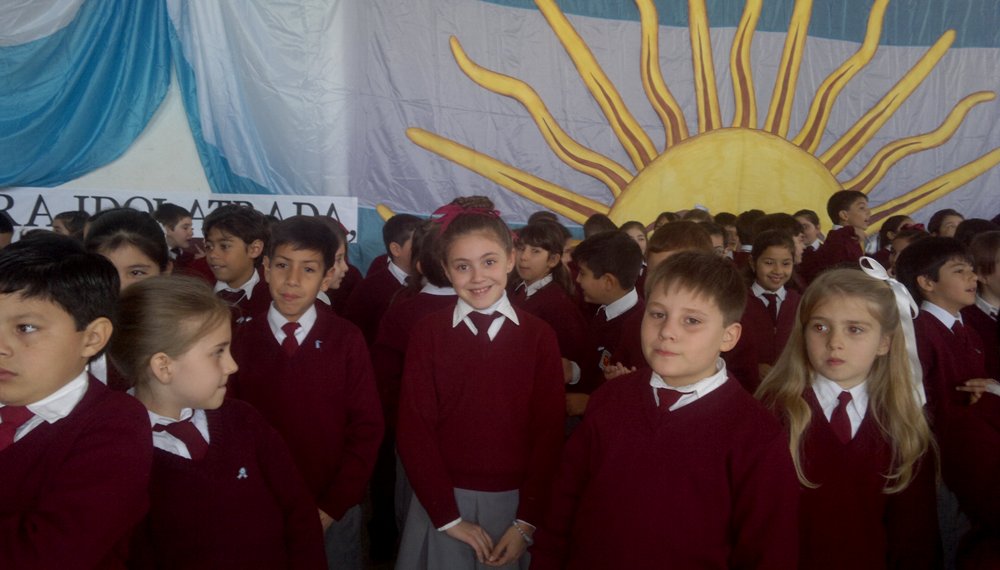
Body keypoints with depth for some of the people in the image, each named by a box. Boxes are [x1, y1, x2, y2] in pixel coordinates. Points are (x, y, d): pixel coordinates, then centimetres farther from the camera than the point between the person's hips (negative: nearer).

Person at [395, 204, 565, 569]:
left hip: (515, 502, 1)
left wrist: (526, 522, -6)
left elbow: (549, 432, -3)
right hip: (443, 502, 0)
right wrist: (449, 516, -8)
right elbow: (413, 430, -6)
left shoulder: (540, 336, -3)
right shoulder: (428, 333, -5)